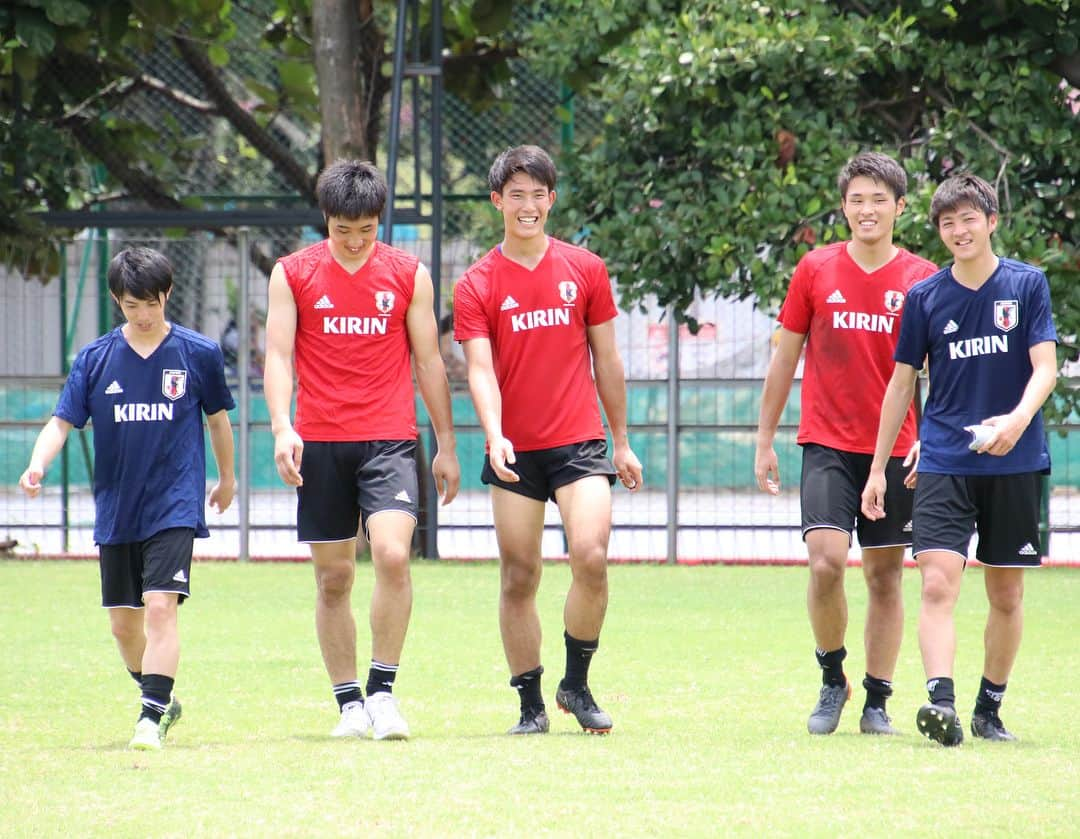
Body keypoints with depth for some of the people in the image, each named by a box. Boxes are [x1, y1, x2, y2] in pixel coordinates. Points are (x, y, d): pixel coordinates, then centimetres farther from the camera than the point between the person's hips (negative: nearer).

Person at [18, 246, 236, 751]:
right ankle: (162, 700, 31)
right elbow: (63, 420, -3)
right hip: (116, 511, 3)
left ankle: (152, 718, -20)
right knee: (124, 622, 9)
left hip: (175, 506, -3)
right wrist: (37, 464, -22)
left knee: (160, 606, -19)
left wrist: (226, 478, 24)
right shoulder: (94, 359, 1)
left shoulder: (199, 354, -1)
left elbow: (217, 417, 13)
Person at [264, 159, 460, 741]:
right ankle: (349, 703, 12)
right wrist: (281, 427, -14)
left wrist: (446, 444, 10)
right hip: (320, 444, 1)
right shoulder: (293, 274, 4)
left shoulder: (408, 274, 6)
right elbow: (278, 355, 1)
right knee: (333, 578, 3)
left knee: (392, 555, -20)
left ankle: (383, 690, -10)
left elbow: (428, 361, 10)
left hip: (390, 439, -1)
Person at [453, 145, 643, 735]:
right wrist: (495, 436, -26)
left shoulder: (585, 269, 6)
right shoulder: (476, 285, 1)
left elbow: (606, 360, 13)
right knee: (519, 577, 1)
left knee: (591, 555, -17)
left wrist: (622, 442, 14)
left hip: (579, 442, 0)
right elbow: (480, 370, -9)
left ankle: (577, 684, 0)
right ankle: (530, 704, 10)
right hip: (514, 452, 0)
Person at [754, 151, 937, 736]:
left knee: (886, 576, 4)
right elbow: (785, 358, 9)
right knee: (825, 560, -16)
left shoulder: (923, 278, 1)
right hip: (827, 444, -1)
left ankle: (877, 702, 13)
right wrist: (764, 441, 9)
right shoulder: (815, 270, 3)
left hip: (895, 450, 1)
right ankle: (831, 681, 4)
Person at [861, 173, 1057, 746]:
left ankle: (989, 708, 20)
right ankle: (940, 701, -27)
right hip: (944, 462, 0)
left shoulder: (1027, 285, 1)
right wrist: (877, 468, 10)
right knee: (937, 583, -17)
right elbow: (902, 382, 11)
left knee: (1006, 595, 7)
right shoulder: (925, 297, 5)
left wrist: (1018, 419, -26)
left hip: (1015, 463, 0)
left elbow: (1045, 367, -6)